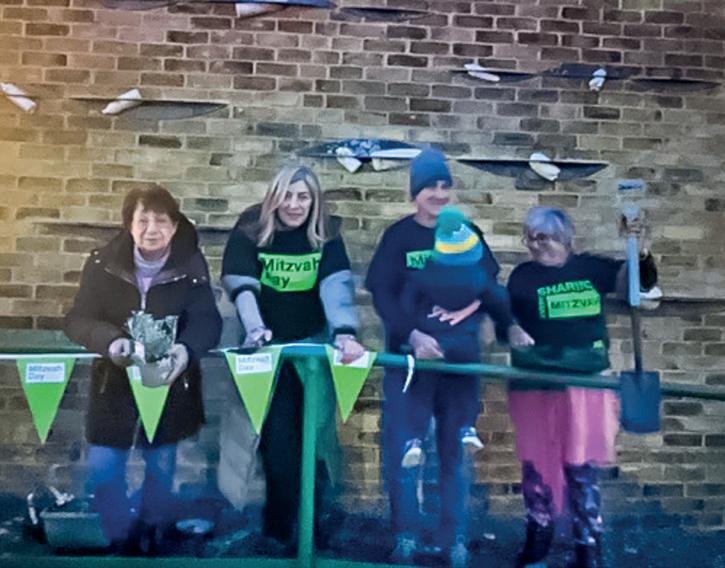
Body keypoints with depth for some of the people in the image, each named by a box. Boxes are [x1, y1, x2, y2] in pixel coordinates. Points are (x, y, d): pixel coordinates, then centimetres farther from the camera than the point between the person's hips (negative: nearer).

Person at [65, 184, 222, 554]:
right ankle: (121, 539, 26)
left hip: (170, 380, 0)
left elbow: (207, 321, -16)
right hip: (115, 381, 1)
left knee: (161, 468, 13)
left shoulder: (191, 266, -11)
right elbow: (77, 320, -10)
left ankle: (151, 538, 39)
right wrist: (110, 340, -32)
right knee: (102, 470, 0)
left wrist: (185, 348, -39)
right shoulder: (103, 264, -9)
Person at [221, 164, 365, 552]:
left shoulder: (327, 236, -7)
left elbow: (337, 285, -20)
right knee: (277, 437, 0)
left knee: (316, 430, 2)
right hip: (268, 345, -1)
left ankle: (313, 518, 22)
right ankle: (280, 525, 17)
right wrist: (255, 330, -33)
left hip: (312, 343, 1)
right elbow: (241, 284, -17)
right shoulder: (250, 232, -9)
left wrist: (345, 333, -35)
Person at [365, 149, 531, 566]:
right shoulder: (399, 236, -1)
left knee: (456, 452, 8)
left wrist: (511, 328, -11)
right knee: (403, 450, 1)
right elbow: (383, 296, -10)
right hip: (410, 357, -2)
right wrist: (412, 335, -24)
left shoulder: (468, 234, 5)